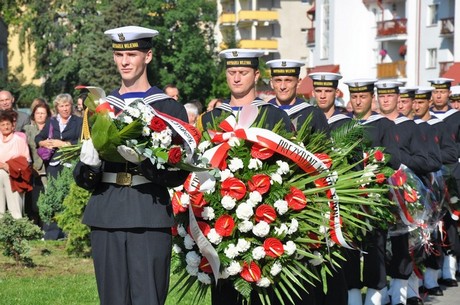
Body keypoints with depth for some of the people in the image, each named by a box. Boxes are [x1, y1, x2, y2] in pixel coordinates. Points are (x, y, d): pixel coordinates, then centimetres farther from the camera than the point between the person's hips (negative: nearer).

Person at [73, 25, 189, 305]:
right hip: (106, 216, 4)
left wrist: (142, 158, -20)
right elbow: (84, 179, 12)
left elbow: (179, 174, -3)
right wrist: (88, 163, -12)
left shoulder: (169, 108, 3)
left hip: (149, 216, -4)